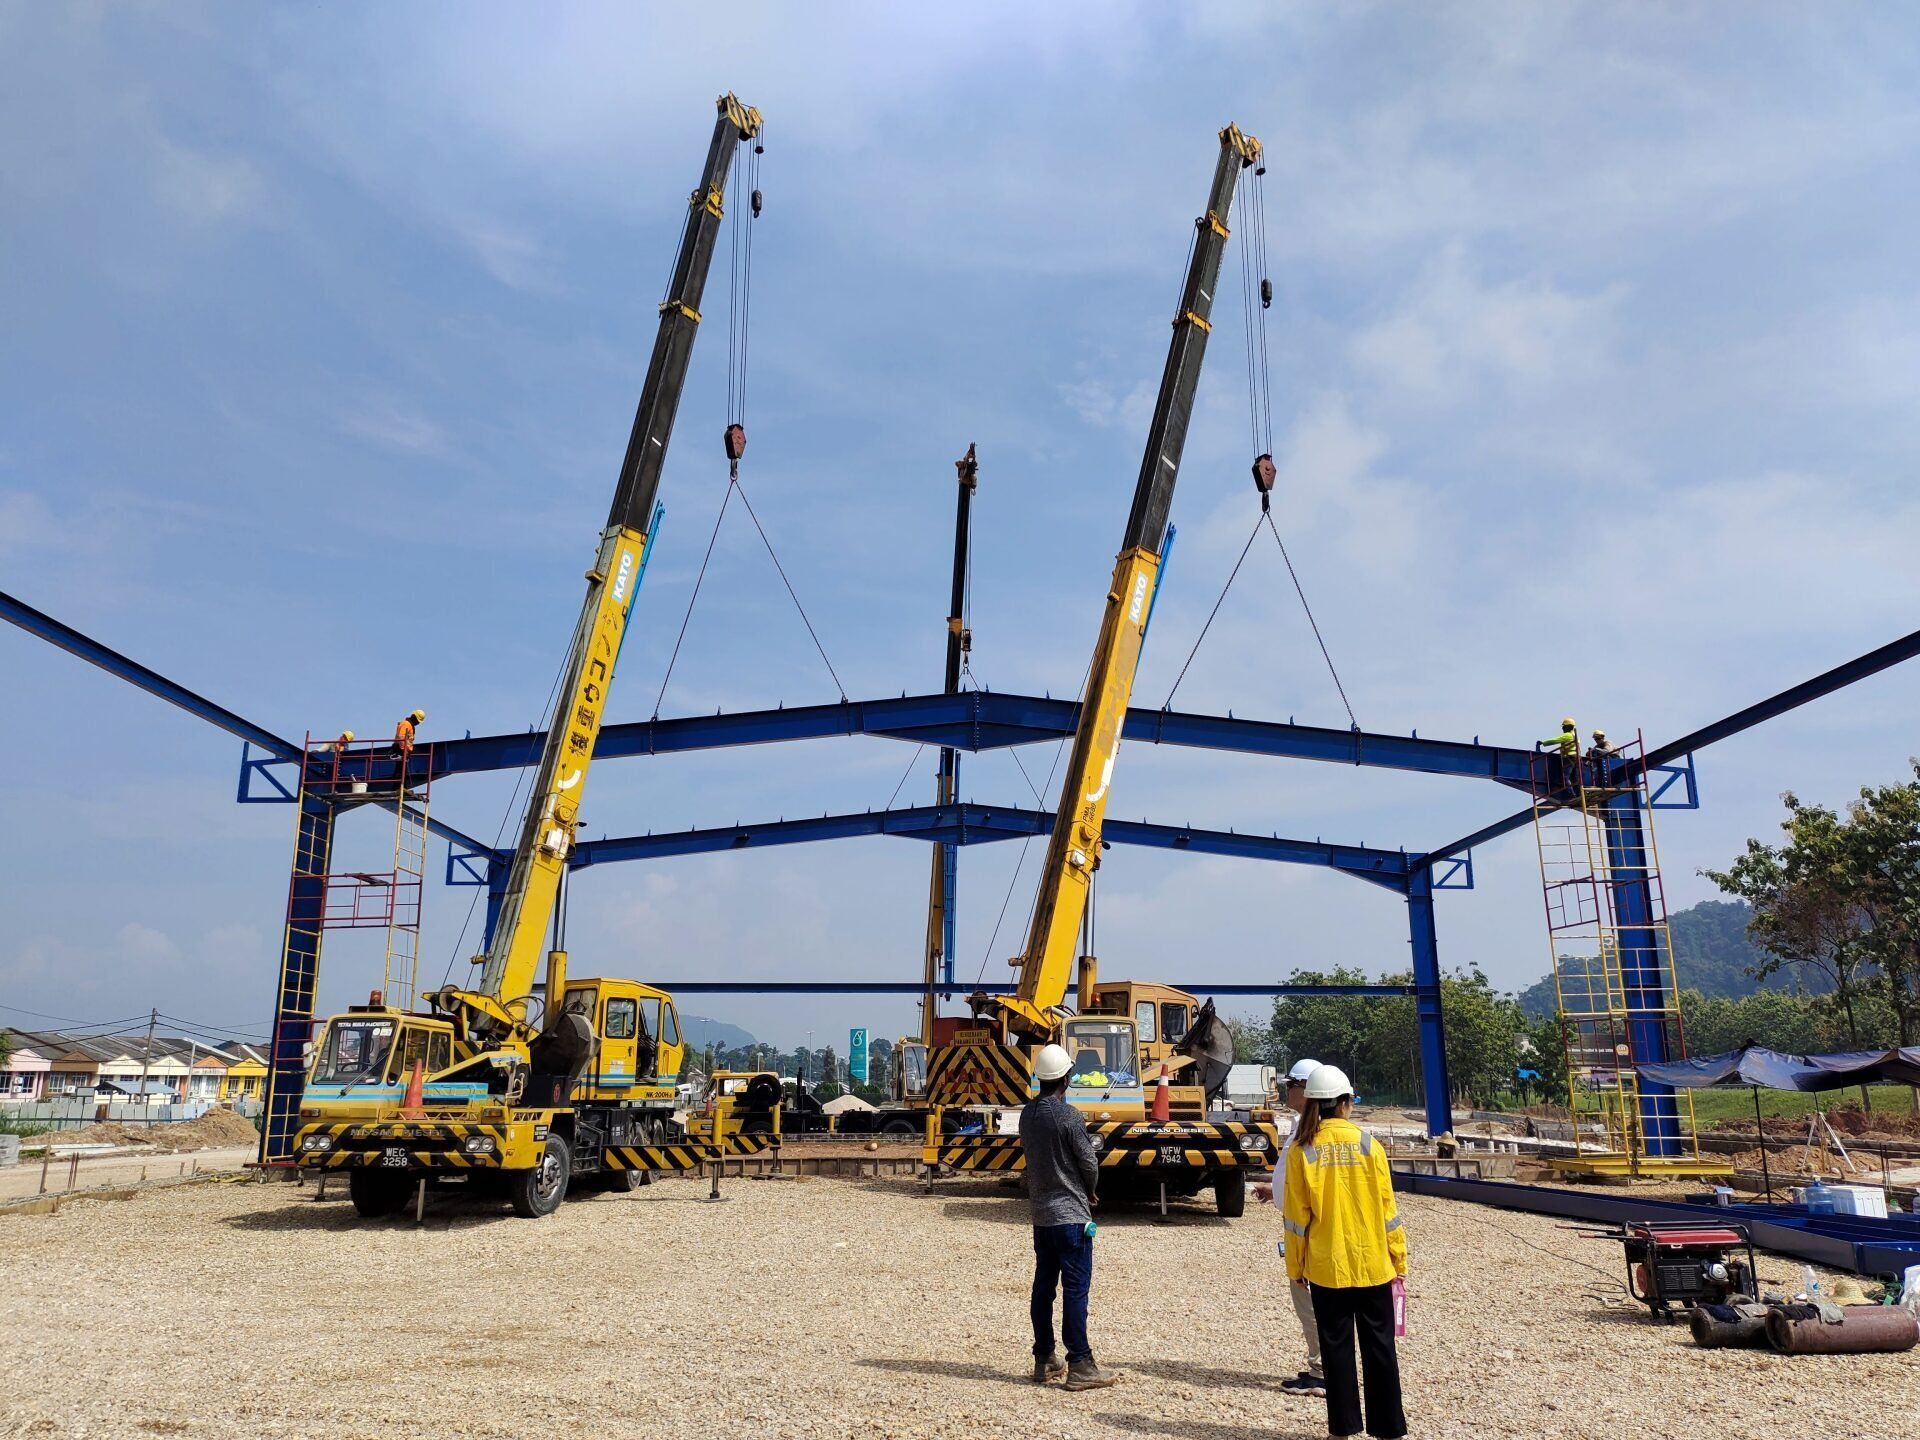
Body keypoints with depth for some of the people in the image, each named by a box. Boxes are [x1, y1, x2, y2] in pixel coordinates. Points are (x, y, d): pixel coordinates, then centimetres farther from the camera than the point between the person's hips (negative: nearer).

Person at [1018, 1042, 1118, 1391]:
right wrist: (1089, 1191, 10)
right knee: (1075, 1289, -3)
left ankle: (1044, 1361, 19)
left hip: (1040, 1214, 7)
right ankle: (1079, 1366, -1)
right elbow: (1089, 1163, -12)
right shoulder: (1068, 1116, -17)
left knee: (1043, 1287, 12)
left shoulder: (1027, 1114, 6)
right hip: (1070, 1214, -7)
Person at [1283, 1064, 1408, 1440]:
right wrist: (1398, 1257, 7)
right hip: (1372, 1263, 0)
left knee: (1336, 1345, 10)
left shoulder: (1302, 1151, -7)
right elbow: (1386, 1207, -3)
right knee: (1379, 1346, 10)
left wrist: (1295, 1265, 6)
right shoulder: (1368, 1144, -7)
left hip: (1325, 1266, 0)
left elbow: (1296, 1215, -4)